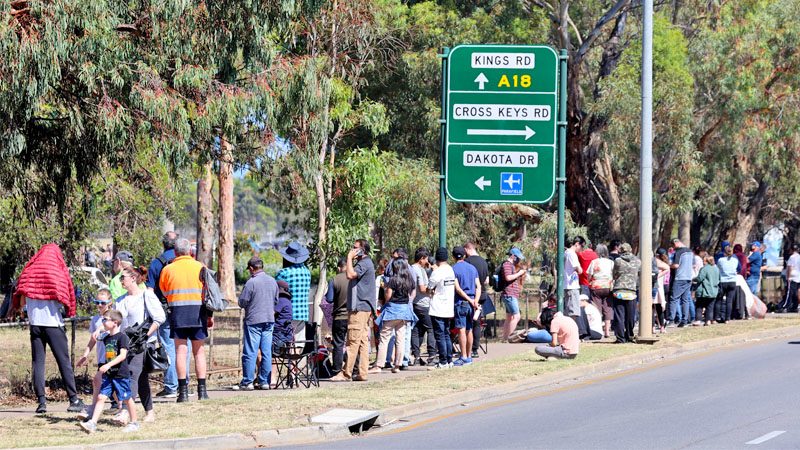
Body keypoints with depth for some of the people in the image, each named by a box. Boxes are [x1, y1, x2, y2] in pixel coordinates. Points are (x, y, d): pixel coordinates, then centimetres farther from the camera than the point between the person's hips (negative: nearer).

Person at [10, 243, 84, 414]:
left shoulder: (29, 270, 4)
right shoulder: (60, 271, -2)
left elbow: (21, 299, 5)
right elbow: (68, 296, -2)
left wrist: (15, 308, 23)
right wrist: (69, 311, 15)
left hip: (35, 323, 2)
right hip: (54, 323, -2)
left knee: (38, 362, 4)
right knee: (64, 361, 2)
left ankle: (41, 401, -4)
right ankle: (74, 400, 0)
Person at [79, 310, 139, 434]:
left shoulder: (122, 337, -13)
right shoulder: (106, 339, 11)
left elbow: (123, 355, -22)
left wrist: (108, 365, -29)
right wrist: (103, 370, 21)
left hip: (121, 374, -7)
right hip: (108, 374, 7)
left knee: (127, 399, 5)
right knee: (101, 397, -4)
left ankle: (134, 423, 18)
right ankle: (92, 423, -10)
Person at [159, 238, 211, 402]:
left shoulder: (168, 269, 3)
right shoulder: (200, 267, 4)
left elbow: (163, 292, 11)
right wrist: (209, 315, 11)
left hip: (177, 310, -1)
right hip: (198, 311, 1)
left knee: (181, 350, 0)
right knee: (199, 351, 6)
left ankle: (183, 390, -6)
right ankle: (202, 389, 2)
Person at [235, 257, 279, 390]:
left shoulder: (251, 282, -13)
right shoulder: (273, 281, 7)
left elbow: (242, 302, -10)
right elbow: (276, 300, 17)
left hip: (253, 320, -6)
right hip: (269, 319, 6)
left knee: (250, 352, -3)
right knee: (266, 352, 7)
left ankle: (247, 382, -2)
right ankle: (264, 381, 8)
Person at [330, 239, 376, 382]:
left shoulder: (364, 263, -12)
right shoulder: (365, 263, 21)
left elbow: (350, 274, -26)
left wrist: (349, 258, -18)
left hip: (359, 308, -11)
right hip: (365, 307, 11)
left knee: (353, 341, -10)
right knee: (363, 341, 8)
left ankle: (346, 373, -12)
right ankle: (363, 373, 8)